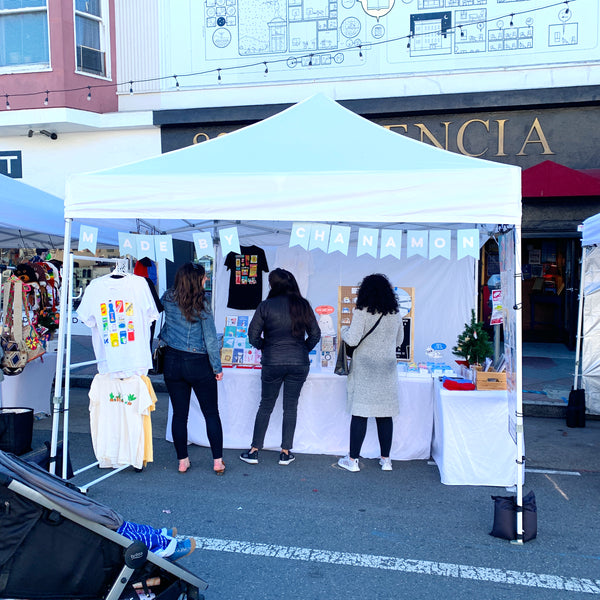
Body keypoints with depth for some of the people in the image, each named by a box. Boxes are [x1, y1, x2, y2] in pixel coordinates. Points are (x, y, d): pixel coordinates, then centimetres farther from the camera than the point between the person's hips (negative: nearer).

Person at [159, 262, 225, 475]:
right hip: (198, 364, -3)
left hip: (172, 362, 4)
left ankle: (182, 461, 19)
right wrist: (217, 367, -2)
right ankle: (218, 461, 13)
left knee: (179, 414, 11)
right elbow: (210, 339, -11)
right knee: (211, 414, 9)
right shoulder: (201, 305, -14)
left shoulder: (168, 299, -2)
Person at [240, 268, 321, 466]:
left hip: (272, 362, -1)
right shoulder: (303, 305, 1)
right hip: (299, 363, 2)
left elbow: (253, 335, -4)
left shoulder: (265, 306, -6)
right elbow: (315, 334, 5)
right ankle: (285, 453, 16)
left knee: (266, 406, 11)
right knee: (291, 406, 11)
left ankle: (254, 451, 17)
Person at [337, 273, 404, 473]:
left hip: (364, 368, -4)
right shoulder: (395, 314, 5)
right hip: (387, 369, 4)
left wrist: (344, 330, 6)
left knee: (359, 414, 1)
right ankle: (386, 460, 18)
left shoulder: (362, 312, -10)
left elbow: (352, 340, -14)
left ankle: (352, 460, 8)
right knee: (385, 415, 10)